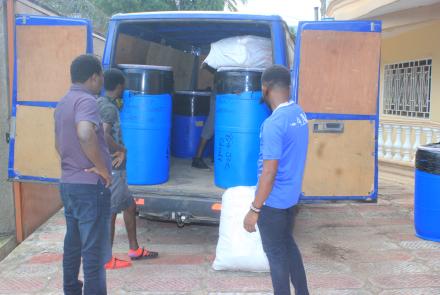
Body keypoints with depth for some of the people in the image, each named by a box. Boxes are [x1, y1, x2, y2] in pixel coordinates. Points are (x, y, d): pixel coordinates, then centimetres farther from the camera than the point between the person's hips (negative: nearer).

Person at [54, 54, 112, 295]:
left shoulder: (62, 104, 13)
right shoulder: (86, 101, -16)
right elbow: (85, 134, -34)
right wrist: (102, 168, -23)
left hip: (67, 183, 9)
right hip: (90, 186, -9)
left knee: (73, 245, 18)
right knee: (94, 251, -3)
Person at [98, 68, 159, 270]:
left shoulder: (102, 103, 11)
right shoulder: (109, 108, -18)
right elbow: (104, 136, -31)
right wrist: (122, 150, -18)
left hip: (113, 168, 10)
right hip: (112, 168, -10)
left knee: (129, 205, 18)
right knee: (110, 212, 0)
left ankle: (134, 249, 29)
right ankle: (106, 259, 11)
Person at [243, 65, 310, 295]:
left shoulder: (274, 124, -25)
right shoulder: (299, 113, 2)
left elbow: (269, 173, -25)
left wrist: (254, 209, -19)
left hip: (273, 200, -9)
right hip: (291, 194, 9)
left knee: (276, 252, 7)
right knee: (288, 244, 23)